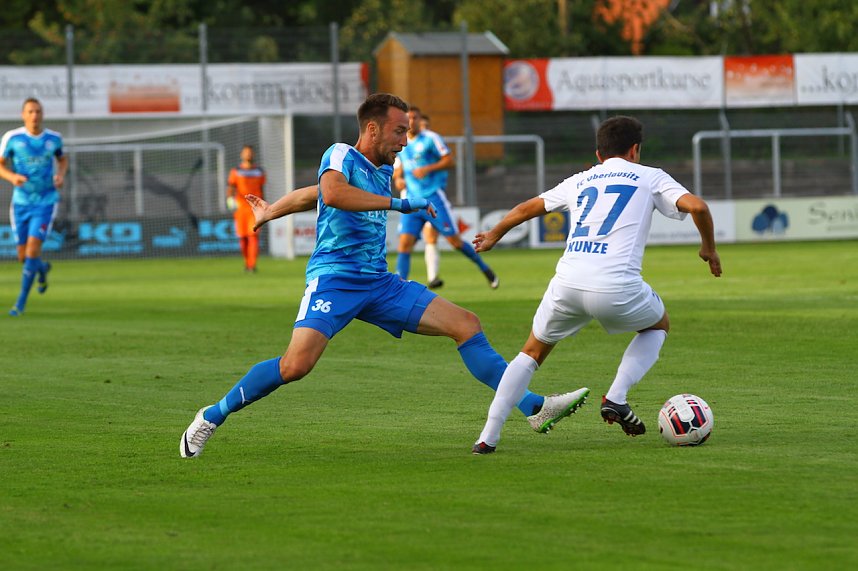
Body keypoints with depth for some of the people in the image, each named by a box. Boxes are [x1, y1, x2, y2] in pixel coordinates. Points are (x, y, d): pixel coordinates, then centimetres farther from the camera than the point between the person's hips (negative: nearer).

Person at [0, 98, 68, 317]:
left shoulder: (54, 138, -2)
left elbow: (62, 159, 18)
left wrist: (61, 175, -3)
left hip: (46, 202, -1)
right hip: (21, 202, 1)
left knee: (32, 249, -15)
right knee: (23, 256, 7)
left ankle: (21, 302, -6)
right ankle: (43, 268, 44)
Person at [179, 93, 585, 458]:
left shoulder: (382, 172, 19)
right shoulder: (341, 156, -4)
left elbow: (310, 195, 33)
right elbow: (331, 193, -28)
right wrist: (397, 203, -26)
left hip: (379, 283, 8)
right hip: (334, 277, -8)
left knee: (466, 325, -1)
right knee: (297, 364, -26)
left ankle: (533, 408, -1)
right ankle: (213, 416, -7)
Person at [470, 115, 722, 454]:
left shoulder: (580, 181, 26)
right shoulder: (650, 178, 16)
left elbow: (527, 208, 38)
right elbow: (696, 206, 1)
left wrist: (494, 235, 55)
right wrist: (709, 248, 18)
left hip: (567, 283, 3)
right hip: (617, 286, -3)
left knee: (533, 352, 23)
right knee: (658, 325, 28)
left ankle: (488, 437, 12)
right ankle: (616, 399, 9)